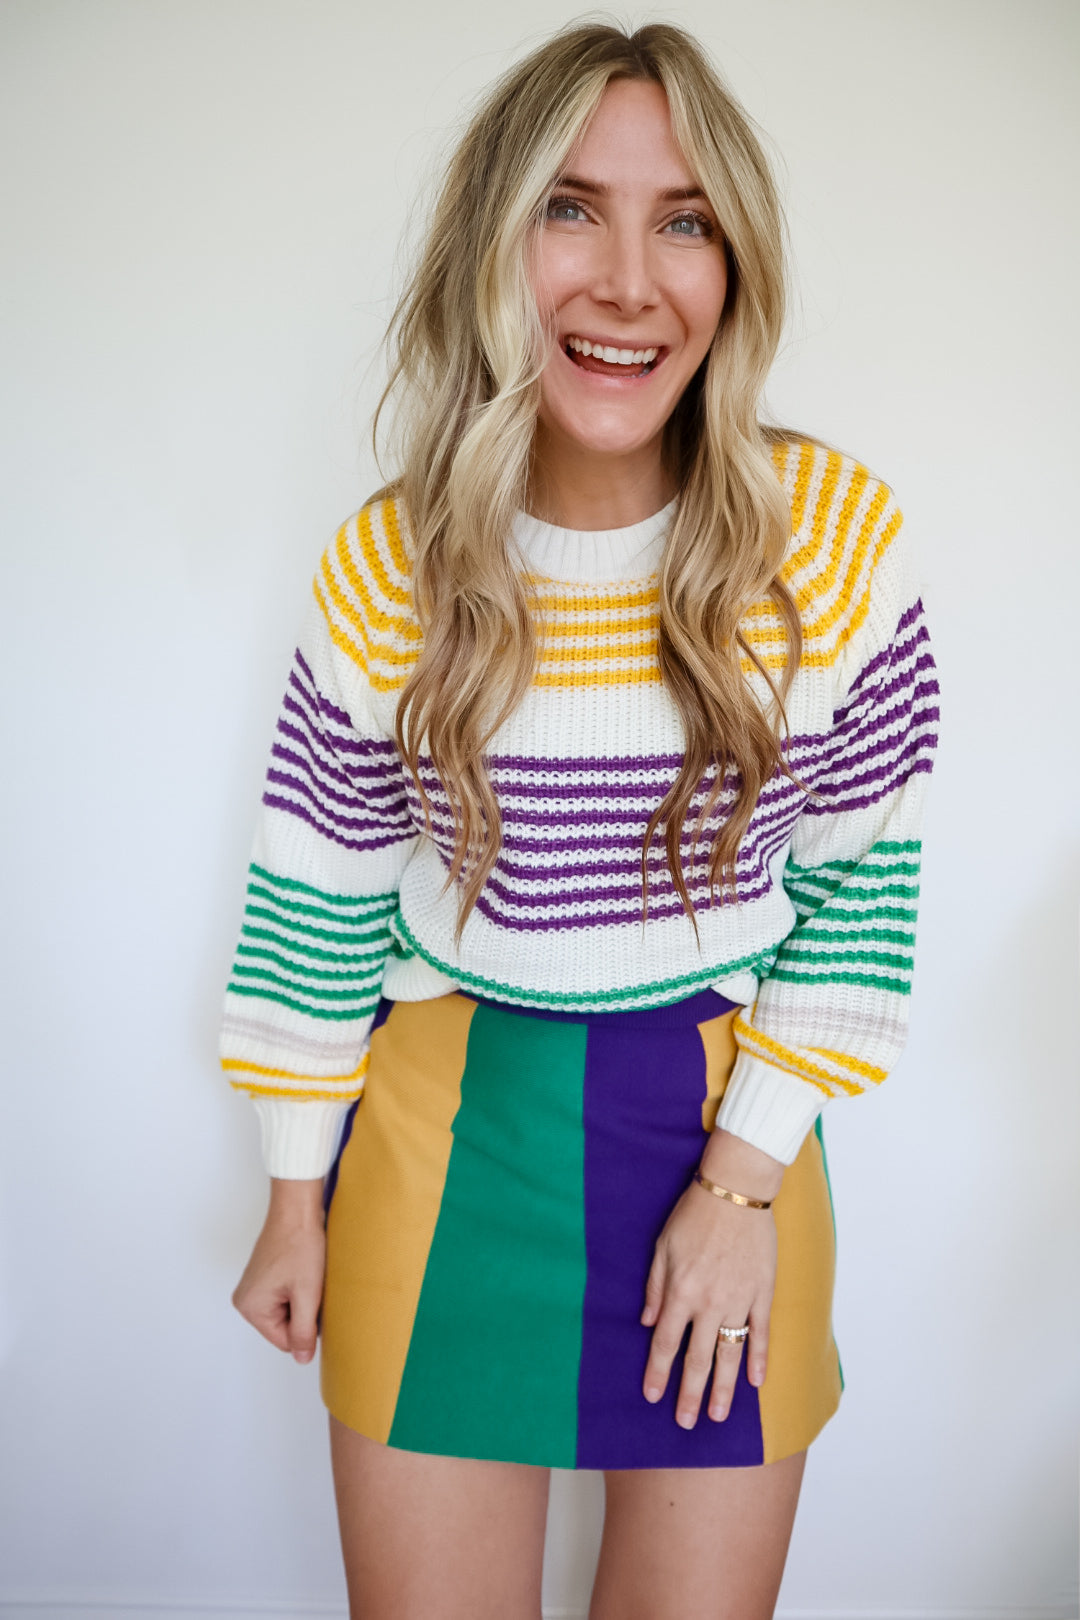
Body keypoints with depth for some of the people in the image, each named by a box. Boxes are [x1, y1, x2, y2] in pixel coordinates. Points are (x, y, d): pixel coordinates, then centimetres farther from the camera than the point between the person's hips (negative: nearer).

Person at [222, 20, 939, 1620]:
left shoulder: (837, 534, -11)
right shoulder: (391, 564, -9)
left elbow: (862, 892, -3)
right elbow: (319, 900, 1)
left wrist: (744, 1181, -6)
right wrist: (295, 1203, 6)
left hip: (732, 1118, 0)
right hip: (450, 1123, 1)